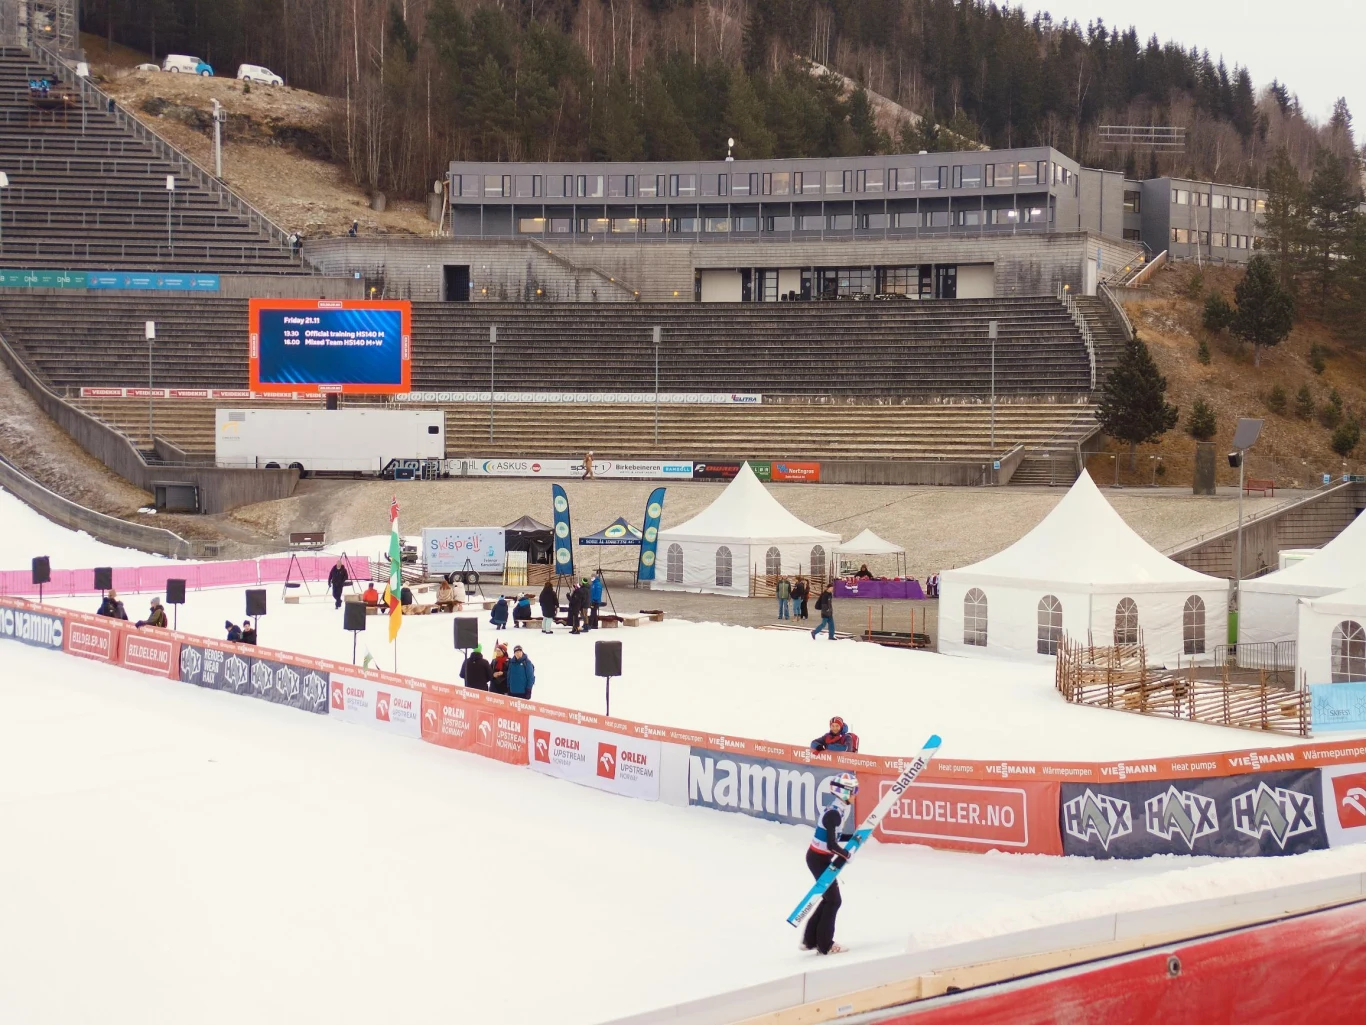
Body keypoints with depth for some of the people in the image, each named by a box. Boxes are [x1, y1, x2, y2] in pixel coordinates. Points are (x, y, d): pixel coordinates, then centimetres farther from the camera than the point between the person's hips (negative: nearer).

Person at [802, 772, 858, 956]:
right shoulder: (834, 813, -25)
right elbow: (832, 844, -28)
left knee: (829, 898, 16)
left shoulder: (842, 809, 5)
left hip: (821, 858, 9)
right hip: (819, 859, -9)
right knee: (833, 900, 0)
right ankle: (824, 945, 9)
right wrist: (846, 855, -11)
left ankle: (810, 940, 24)